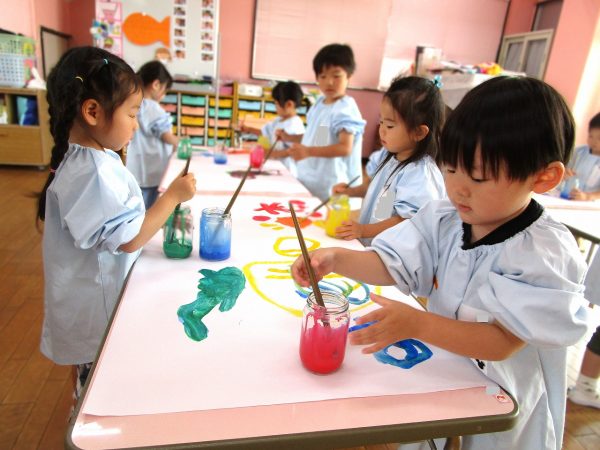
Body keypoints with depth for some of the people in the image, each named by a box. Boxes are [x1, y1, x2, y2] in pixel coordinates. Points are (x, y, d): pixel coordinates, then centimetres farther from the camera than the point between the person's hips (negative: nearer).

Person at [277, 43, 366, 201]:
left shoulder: (345, 109, -15)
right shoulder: (319, 104, 11)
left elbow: (345, 148, -24)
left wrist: (308, 151, -32)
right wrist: (289, 138, 12)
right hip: (308, 179, 8)